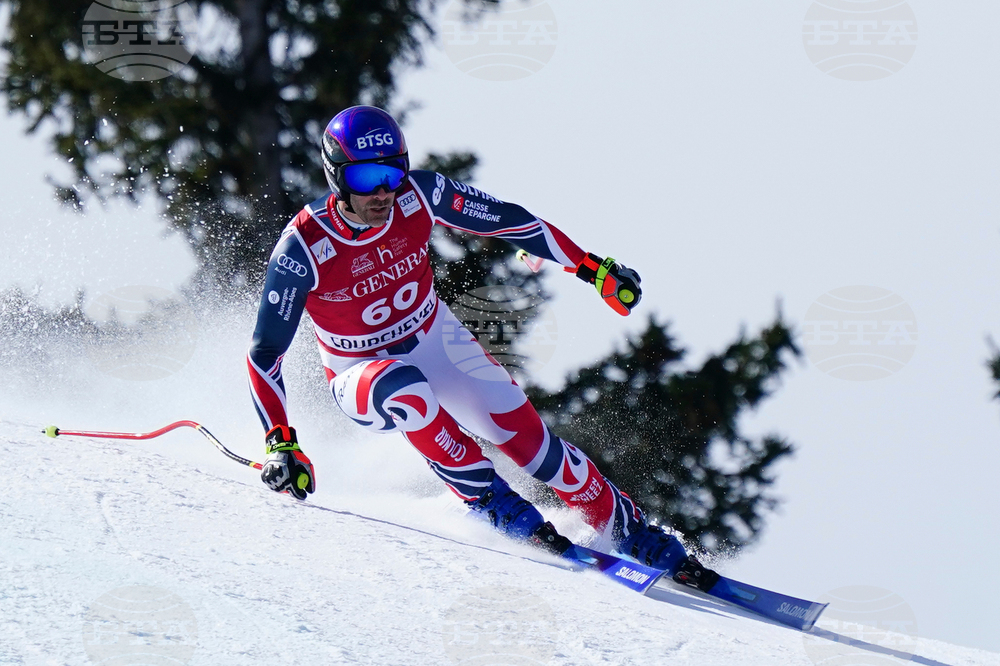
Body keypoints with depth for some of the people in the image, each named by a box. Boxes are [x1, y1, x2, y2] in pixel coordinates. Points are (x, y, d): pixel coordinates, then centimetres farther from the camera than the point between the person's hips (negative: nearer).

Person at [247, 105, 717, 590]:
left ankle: (633, 536, 3)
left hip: (437, 343, 3)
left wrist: (594, 270, -2)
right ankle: (487, 499, -21)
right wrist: (280, 445, -34)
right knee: (401, 385, -37)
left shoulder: (417, 195, -20)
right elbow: (264, 354, -23)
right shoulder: (302, 249, -28)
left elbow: (505, 219, -6)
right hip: (363, 380, -3)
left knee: (525, 436, -12)